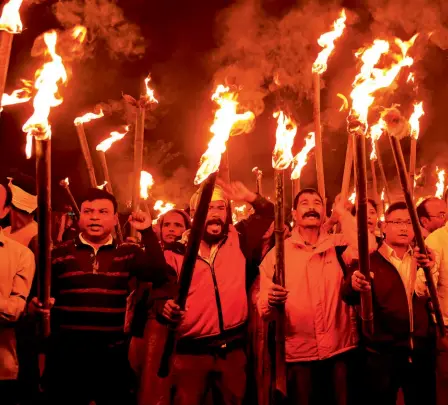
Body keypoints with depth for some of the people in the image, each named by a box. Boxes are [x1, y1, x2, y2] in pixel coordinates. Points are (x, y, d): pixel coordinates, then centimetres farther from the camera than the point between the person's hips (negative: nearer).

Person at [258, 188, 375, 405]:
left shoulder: (337, 245, 2)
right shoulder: (277, 253, -1)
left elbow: (366, 247, -21)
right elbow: (263, 309, -4)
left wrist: (342, 214, -9)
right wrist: (272, 302, -27)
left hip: (340, 350, 1)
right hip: (297, 354, 0)